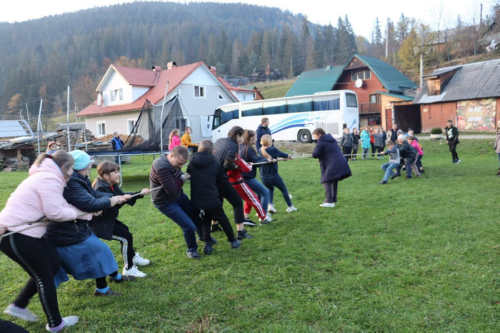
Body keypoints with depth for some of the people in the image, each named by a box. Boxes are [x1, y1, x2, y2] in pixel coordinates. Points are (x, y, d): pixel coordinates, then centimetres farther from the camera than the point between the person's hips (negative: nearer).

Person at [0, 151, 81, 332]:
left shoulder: (44, 176, 16)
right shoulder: (50, 180, -17)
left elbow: (60, 204, 12)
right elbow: (54, 212, -21)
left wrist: (83, 211, 5)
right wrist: (77, 213, -5)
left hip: (17, 230, 10)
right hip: (18, 235, -10)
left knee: (52, 264, 16)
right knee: (44, 277, 2)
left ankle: (18, 306, 26)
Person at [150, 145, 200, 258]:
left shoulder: (173, 162, -5)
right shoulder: (162, 168, -34)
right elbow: (172, 191, -34)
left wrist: (182, 176, -13)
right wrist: (181, 180, -17)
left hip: (178, 195, 9)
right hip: (166, 203, -9)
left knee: (195, 213, 18)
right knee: (189, 226, -8)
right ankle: (191, 250, 19)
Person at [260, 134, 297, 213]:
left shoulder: (260, 150, 0)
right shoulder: (273, 149, -13)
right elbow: (282, 154, 3)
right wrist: (288, 156, 23)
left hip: (264, 177, 5)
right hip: (273, 176, -4)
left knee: (270, 189, 29)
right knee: (284, 189, 16)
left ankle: (270, 205, 10)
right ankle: (290, 206, 26)